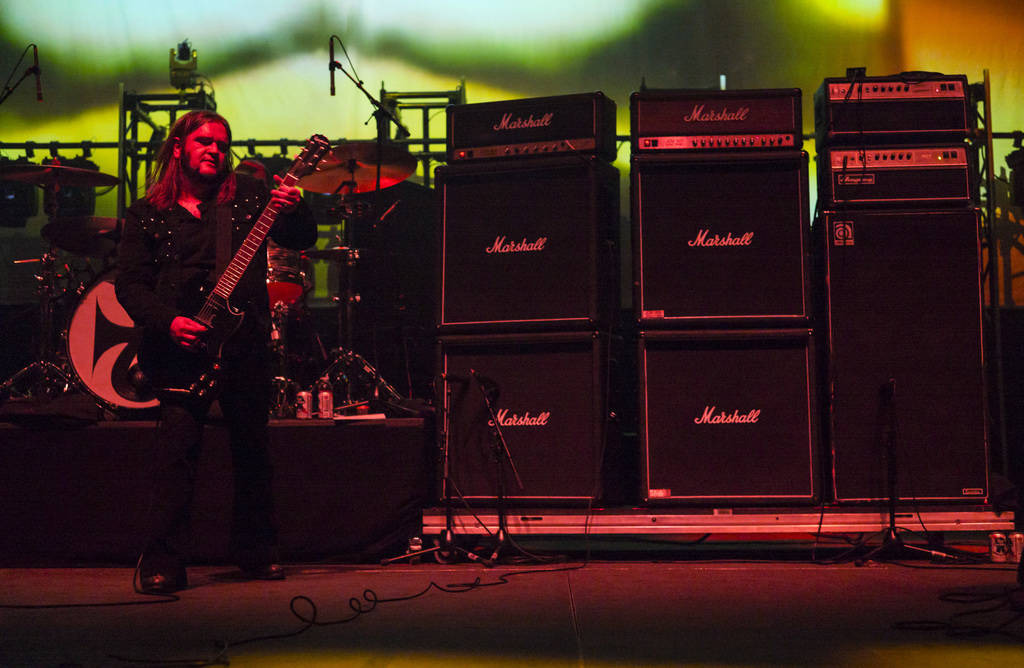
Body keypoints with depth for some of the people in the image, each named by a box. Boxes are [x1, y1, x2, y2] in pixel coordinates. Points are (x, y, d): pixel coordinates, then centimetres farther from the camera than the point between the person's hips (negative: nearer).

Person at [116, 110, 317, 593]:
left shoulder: (249, 196, 12)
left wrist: (293, 210, -16)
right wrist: (168, 322, -12)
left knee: (253, 451, 8)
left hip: (245, 343, 2)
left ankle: (256, 553, 23)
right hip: (180, 346, -2)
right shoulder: (147, 214, 9)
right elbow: (130, 284, 4)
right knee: (178, 448, -12)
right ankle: (163, 565, -6)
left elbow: (302, 239, 6)